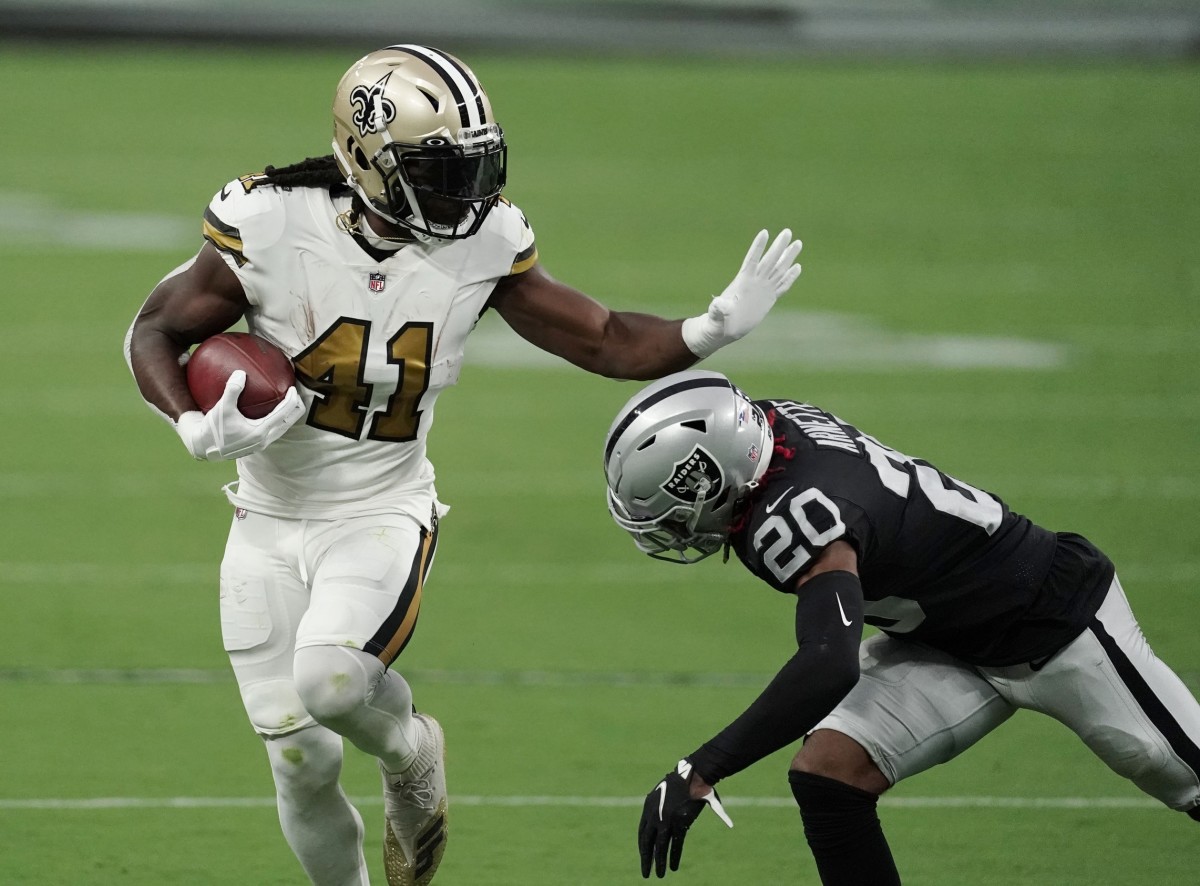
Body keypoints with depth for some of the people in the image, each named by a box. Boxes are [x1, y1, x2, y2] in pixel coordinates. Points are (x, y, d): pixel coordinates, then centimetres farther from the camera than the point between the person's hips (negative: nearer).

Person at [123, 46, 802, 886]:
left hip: (384, 513, -1)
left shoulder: (483, 243, -11)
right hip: (271, 523, 1)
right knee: (303, 761, 2)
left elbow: (605, 340, -5)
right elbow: (156, 329, -8)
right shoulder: (272, 225, -18)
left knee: (331, 677, -30)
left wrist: (713, 329, -23)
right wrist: (196, 428, -27)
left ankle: (411, 751, 5)